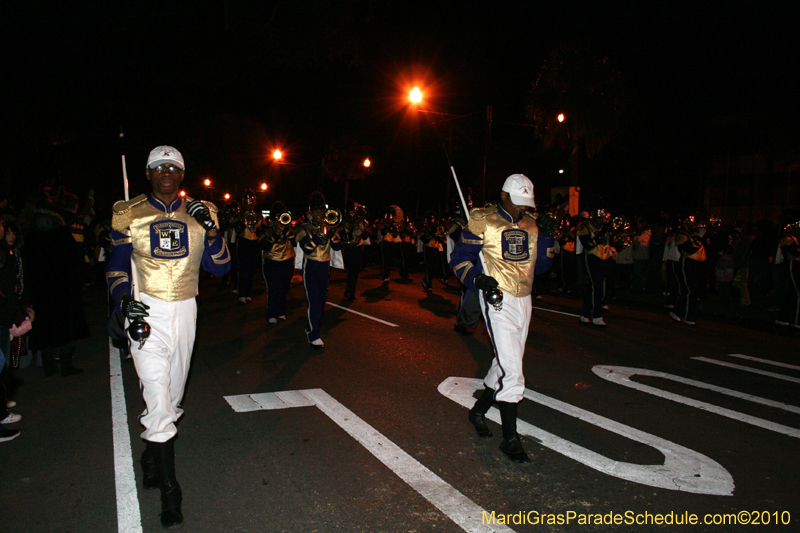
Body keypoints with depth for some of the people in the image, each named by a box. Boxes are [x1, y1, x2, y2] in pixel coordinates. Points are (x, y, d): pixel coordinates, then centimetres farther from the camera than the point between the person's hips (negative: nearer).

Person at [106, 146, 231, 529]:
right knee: (158, 399, -10)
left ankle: (151, 457, 40)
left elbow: (220, 268, 1)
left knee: (172, 397, 14)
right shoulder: (130, 215, 2)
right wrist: (123, 299, -12)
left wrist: (210, 228, -14)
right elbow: (116, 266, 7)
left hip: (185, 311, 3)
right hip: (146, 312, -3)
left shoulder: (199, 213, 5)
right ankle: (169, 490, 1)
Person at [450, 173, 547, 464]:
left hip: (524, 299, 7)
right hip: (498, 298, -7)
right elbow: (459, 257, -5)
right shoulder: (483, 221, -7)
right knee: (511, 370, -11)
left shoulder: (530, 224, 11)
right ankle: (510, 438, 1)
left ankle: (479, 410, 36)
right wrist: (477, 278, -20)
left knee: (507, 364, 14)